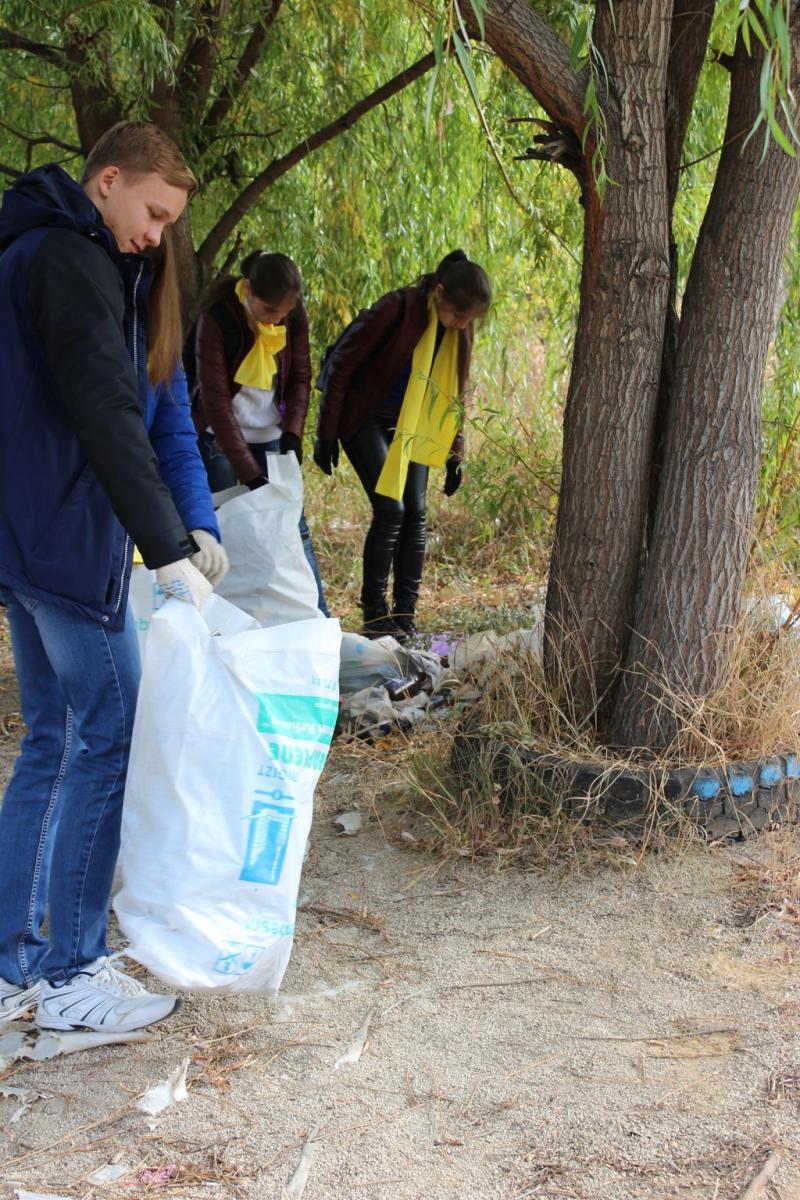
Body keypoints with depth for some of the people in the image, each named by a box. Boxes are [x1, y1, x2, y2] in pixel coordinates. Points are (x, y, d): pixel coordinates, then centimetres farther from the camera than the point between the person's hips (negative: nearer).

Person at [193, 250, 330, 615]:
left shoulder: (294, 315, -8)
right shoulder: (218, 319, -21)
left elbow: (300, 377, 4)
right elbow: (215, 401, -22)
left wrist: (293, 432, -13)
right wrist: (250, 473, -25)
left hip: (270, 436, 4)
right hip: (221, 439, -4)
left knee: (293, 525, 0)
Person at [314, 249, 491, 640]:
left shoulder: (459, 331, -3)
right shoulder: (397, 309, -23)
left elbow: (452, 394, 11)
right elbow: (340, 365, -17)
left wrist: (454, 453, 8)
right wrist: (326, 433, -16)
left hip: (412, 426, 6)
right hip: (366, 417, -6)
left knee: (415, 513, -1)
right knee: (390, 509, -15)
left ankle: (405, 617, 6)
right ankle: (375, 616, -5)